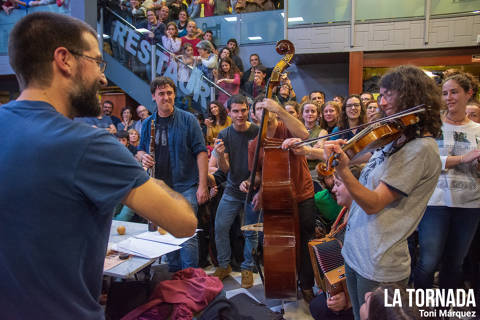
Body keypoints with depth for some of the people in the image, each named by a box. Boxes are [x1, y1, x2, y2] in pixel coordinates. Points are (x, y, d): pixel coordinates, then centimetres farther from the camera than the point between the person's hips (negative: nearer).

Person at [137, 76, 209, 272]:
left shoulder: (188, 120, -4)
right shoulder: (148, 123, 9)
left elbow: (201, 152, -7)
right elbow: (140, 150, 19)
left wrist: (203, 185, -13)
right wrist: (143, 157, -8)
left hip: (185, 186, -4)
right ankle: (174, 273, 29)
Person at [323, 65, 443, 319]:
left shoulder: (422, 148, -19)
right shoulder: (395, 139, 7)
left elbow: (374, 203, -25)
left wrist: (343, 171, -38)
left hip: (379, 269, -8)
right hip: (354, 251, 8)